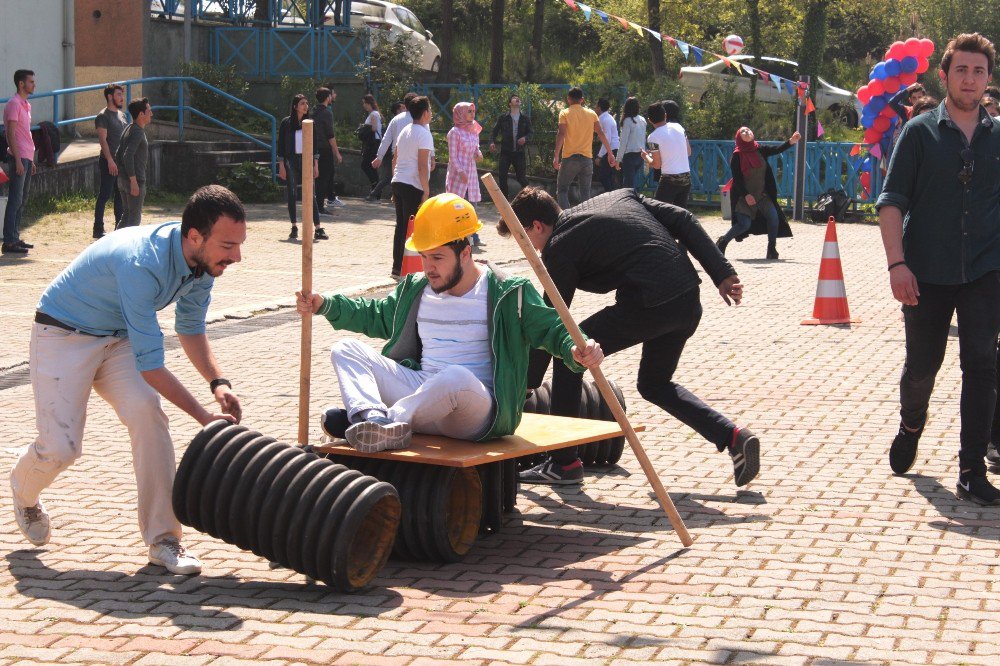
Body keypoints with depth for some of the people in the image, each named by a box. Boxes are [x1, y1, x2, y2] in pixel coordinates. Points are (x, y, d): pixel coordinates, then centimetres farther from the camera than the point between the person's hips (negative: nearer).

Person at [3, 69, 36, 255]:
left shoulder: (26, 105, 17)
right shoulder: (14, 104, -11)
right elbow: (10, 133, -16)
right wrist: (18, 160, -21)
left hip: (26, 158, 9)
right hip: (18, 157, -9)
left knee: (22, 200, 12)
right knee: (15, 200, -9)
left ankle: (15, 238, 18)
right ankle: (9, 242, -9)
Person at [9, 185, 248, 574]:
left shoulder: (202, 262, -11)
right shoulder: (141, 264, -36)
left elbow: (190, 327, 8)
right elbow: (149, 365, -32)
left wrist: (218, 383, -7)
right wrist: (204, 417, -28)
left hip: (118, 337, 6)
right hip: (64, 334, -6)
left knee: (146, 411, -21)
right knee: (61, 447, -12)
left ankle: (162, 538, -14)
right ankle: (23, 490, 26)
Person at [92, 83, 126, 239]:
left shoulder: (121, 115, 17)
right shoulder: (103, 116, -9)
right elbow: (103, 139, -16)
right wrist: (110, 160, -23)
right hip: (109, 162, -8)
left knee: (120, 196, 11)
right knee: (104, 195, -6)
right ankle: (98, 229, -3)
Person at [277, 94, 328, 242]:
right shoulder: (286, 123, 0)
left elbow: (314, 145, 10)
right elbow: (281, 145, 0)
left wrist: (316, 164, 4)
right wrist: (281, 166, -5)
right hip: (291, 161, -1)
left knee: (311, 194, -5)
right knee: (291, 194, 1)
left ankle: (318, 229, -9)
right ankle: (294, 228, 9)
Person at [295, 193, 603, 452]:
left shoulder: (508, 294, -1)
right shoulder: (414, 289, 16)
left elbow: (551, 328, -2)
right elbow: (375, 316, 31)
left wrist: (575, 351, -24)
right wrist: (325, 305, 21)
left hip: (478, 412, -6)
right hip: (419, 393, 6)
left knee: (457, 376, -42)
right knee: (346, 349, -6)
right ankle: (373, 421, -38)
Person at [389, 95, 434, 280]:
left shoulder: (404, 131, 15)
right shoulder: (424, 134, -10)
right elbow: (422, 166, -17)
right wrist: (426, 191, -15)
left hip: (398, 182, 8)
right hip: (413, 186, -8)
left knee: (401, 226, 13)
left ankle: (397, 268, 16)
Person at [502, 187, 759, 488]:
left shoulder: (559, 246, 1)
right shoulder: (619, 197, 21)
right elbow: (682, 219, 13)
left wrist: (526, 385, 12)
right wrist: (723, 274, 12)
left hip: (648, 304, -8)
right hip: (689, 302, 8)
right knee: (654, 384, 26)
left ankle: (564, 462, 12)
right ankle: (734, 437, 13)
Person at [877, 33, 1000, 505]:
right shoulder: (920, 132, -1)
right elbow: (891, 200, -3)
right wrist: (897, 263, -13)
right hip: (927, 272, -1)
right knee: (922, 365, 10)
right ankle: (910, 427, 42)